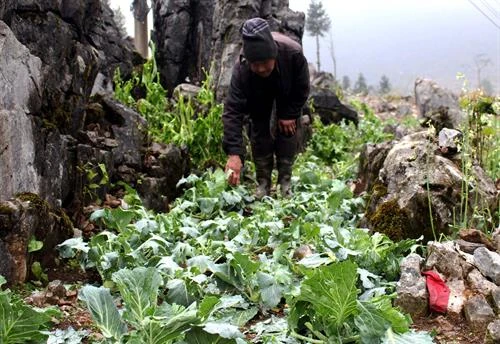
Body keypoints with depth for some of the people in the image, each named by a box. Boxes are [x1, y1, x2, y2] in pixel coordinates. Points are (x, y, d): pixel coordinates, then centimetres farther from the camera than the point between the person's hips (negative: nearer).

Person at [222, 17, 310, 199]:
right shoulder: (241, 69, -43)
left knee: (287, 131, -5)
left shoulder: (293, 53, -44)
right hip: (259, 97, 0)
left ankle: (285, 182, 8)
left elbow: (302, 89, -22)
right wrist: (234, 153, -53)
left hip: (288, 93, 0)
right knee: (260, 132, -4)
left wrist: (289, 114, -18)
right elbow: (233, 111, -45)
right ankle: (263, 182, 9)